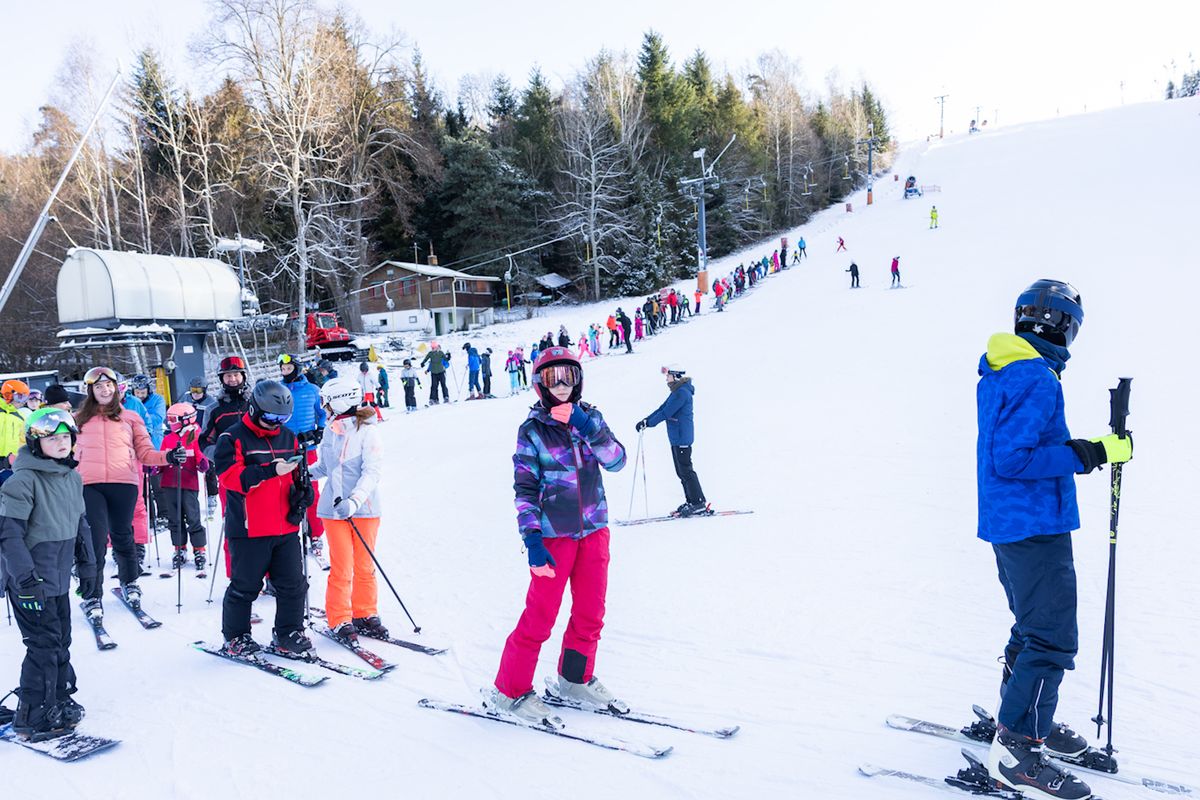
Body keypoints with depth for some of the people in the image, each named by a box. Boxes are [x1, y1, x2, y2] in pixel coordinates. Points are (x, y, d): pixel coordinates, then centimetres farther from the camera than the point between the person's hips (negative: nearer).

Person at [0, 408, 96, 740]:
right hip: (31, 581, -8)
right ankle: (33, 718, 6)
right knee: (45, 644, -5)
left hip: (59, 578, 8)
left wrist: (87, 564, 20)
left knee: (61, 640, 15)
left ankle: (59, 700, 29)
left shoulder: (73, 478, 9)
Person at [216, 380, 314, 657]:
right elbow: (230, 476, -18)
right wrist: (270, 470, -27)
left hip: (286, 527, 5)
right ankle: (235, 636, 22)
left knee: (293, 583, 7)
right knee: (245, 585, 5)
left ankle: (289, 633, 20)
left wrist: (302, 490, 3)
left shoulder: (288, 437, 13)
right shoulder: (233, 438, -6)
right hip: (248, 529, -5)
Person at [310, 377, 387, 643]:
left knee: (364, 566, 8)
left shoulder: (367, 431, -8)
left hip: (364, 509, -3)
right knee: (341, 568, 2)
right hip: (334, 509, 3)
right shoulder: (331, 432, 8)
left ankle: (365, 614, 21)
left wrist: (354, 500, -29)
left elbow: (373, 471, -17)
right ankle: (339, 620, 11)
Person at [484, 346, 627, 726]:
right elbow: (525, 488, -7)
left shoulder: (589, 417, 6)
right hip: (554, 534, -4)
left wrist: (592, 431, -20)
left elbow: (617, 461, -5)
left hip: (594, 528, 5)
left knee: (591, 613, 12)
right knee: (540, 616, -3)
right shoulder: (532, 430, -5)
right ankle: (510, 691, 13)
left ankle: (576, 679, 32)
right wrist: (531, 538, -14)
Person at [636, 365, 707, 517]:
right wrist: (646, 420, 8)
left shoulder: (682, 392, -17)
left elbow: (666, 413, -19)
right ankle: (691, 501, 18)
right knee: (681, 471, 12)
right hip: (676, 437, 10)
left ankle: (699, 503, -3)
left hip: (682, 437, -10)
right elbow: (662, 408, 17)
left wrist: (648, 423, -12)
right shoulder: (677, 392, 16)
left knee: (685, 470, -7)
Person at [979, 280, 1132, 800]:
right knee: (1053, 639, -5)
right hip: (1035, 526, -10)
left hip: (1007, 522, 10)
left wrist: (1082, 448, 18)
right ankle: (1016, 752, 1)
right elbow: (1011, 458, -26)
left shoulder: (1000, 372, 12)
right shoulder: (1037, 378, -19)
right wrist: (1087, 454, -22)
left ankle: (1022, 720, 34)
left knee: (1034, 627, 22)